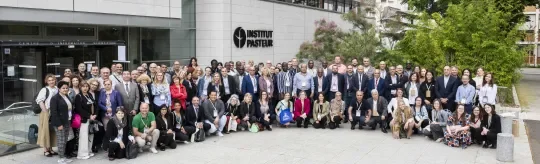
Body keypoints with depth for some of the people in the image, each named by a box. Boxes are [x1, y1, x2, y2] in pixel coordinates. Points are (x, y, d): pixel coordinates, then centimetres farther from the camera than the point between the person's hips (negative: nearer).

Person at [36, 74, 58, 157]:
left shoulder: (57, 89, 8)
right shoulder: (44, 90, -7)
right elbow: (39, 101, -14)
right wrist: (46, 111, -18)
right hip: (46, 113, -5)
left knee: (53, 131, 11)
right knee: (46, 130, 0)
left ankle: (50, 149, 22)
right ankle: (45, 150, 8)